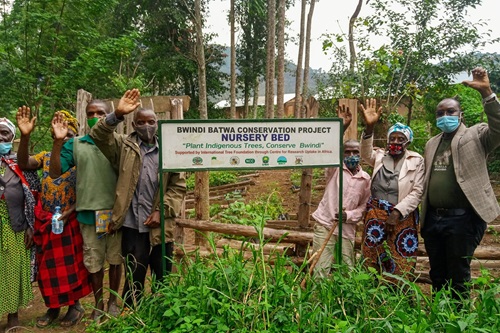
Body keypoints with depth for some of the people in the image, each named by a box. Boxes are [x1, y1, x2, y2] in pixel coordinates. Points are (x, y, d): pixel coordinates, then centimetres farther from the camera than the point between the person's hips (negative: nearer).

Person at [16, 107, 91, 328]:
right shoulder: (45, 157, 6)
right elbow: (23, 164, -13)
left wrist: (69, 212, -20)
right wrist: (25, 137, -26)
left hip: (70, 220, -3)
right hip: (45, 221, 4)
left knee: (71, 263, 6)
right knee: (48, 265, 12)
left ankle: (75, 306, 20)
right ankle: (53, 307, 26)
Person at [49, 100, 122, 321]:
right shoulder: (75, 145, 4)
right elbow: (54, 173, -3)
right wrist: (58, 141, -11)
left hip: (115, 212, -1)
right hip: (88, 213, 1)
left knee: (115, 259, 13)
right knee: (93, 262, 12)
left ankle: (113, 301, 32)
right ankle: (98, 304, 30)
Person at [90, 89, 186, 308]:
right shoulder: (124, 147, 4)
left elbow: (178, 186, 4)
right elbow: (99, 135, -12)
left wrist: (161, 210, -6)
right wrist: (117, 115, -27)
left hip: (161, 227, 1)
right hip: (132, 226, -1)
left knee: (163, 278, 14)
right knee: (134, 278, 10)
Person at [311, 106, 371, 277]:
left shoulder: (365, 178, 6)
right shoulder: (335, 169, -2)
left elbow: (363, 206, 8)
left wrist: (349, 216, -12)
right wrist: (341, 127, -32)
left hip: (347, 229, 3)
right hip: (325, 225, -3)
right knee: (321, 270, -1)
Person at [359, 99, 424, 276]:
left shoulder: (416, 161, 3)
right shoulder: (379, 156, 8)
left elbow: (417, 192, -4)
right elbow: (366, 154, -15)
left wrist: (396, 213, -15)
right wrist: (369, 127, -32)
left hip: (402, 217, -2)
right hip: (375, 215, 2)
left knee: (400, 265, 1)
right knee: (372, 260, 6)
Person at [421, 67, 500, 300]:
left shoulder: (476, 136, 0)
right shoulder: (431, 144, 15)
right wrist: (423, 215, 13)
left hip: (462, 218, -6)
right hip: (432, 219, 6)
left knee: (458, 275, 5)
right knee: (437, 274, 17)